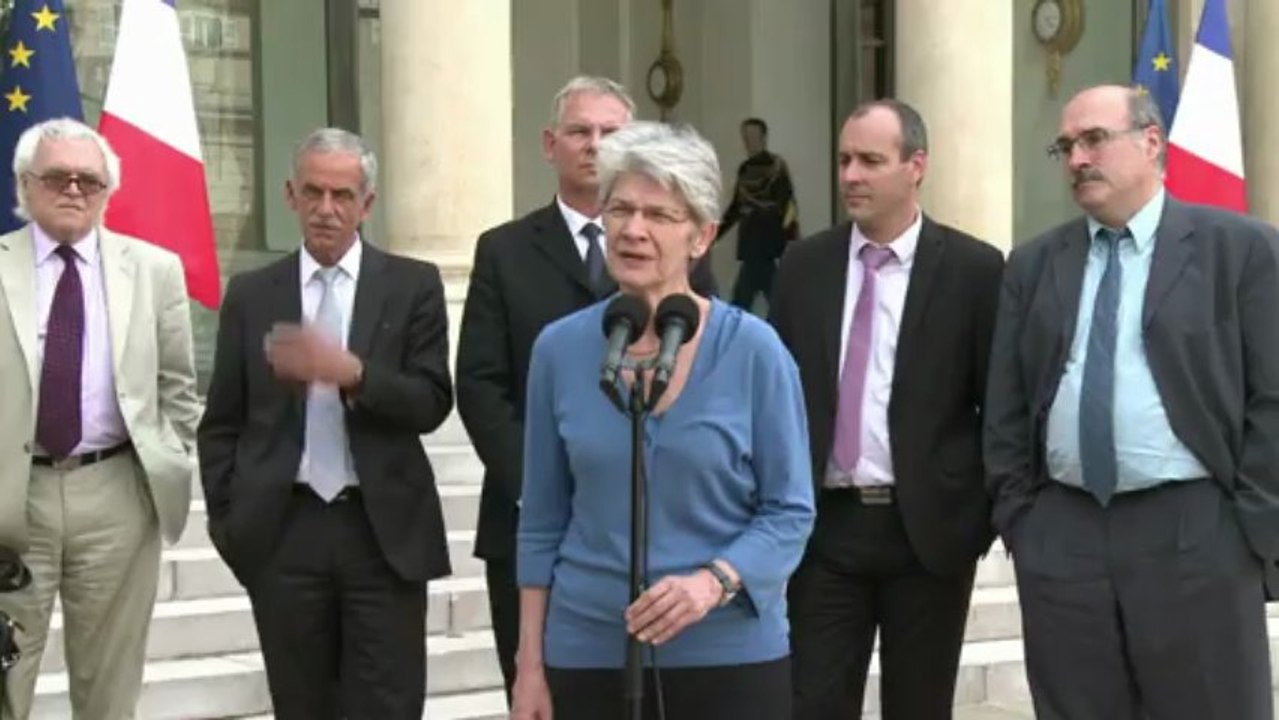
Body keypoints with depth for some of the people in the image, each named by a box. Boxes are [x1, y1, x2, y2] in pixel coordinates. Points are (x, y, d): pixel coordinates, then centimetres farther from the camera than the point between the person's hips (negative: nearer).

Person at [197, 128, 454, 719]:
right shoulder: (251, 294, 8)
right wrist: (228, 521, 2)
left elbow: (432, 403, -5)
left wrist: (350, 372, -20)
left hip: (384, 530, -1)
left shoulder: (413, 286, 3)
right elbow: (222, 423, 10)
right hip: (282, 532, 2)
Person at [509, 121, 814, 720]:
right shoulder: (560, 349, 0)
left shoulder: (753, 349, -7)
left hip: (730, 654, -2)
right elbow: (543, 519, 6)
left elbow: (790, 509, -4)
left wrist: (714, 582, -21)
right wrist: (530, 663, 4)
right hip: (590, 655, 2)